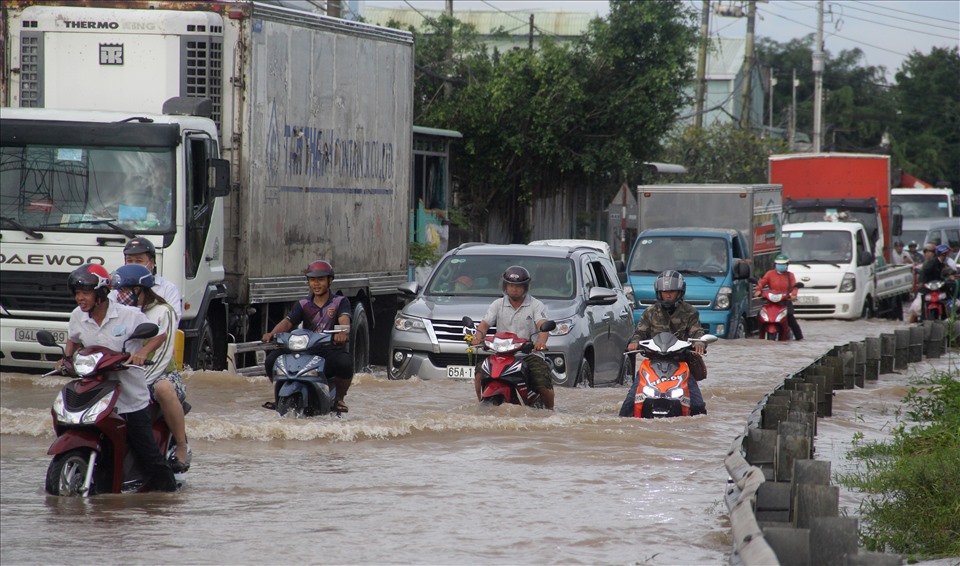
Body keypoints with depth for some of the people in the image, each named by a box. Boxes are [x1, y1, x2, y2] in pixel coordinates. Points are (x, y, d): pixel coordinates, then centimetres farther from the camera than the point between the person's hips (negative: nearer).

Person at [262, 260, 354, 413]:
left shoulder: (340, 302, 7)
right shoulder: (303, 305, 15)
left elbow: (344, 319, -14)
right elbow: (287, 322, 0)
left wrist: (343, 332, -40)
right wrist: (272, 333, -23)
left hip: (331, 350, -3)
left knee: (345, 362, -37)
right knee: (271, 360, -15)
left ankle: (339, 399, -11)